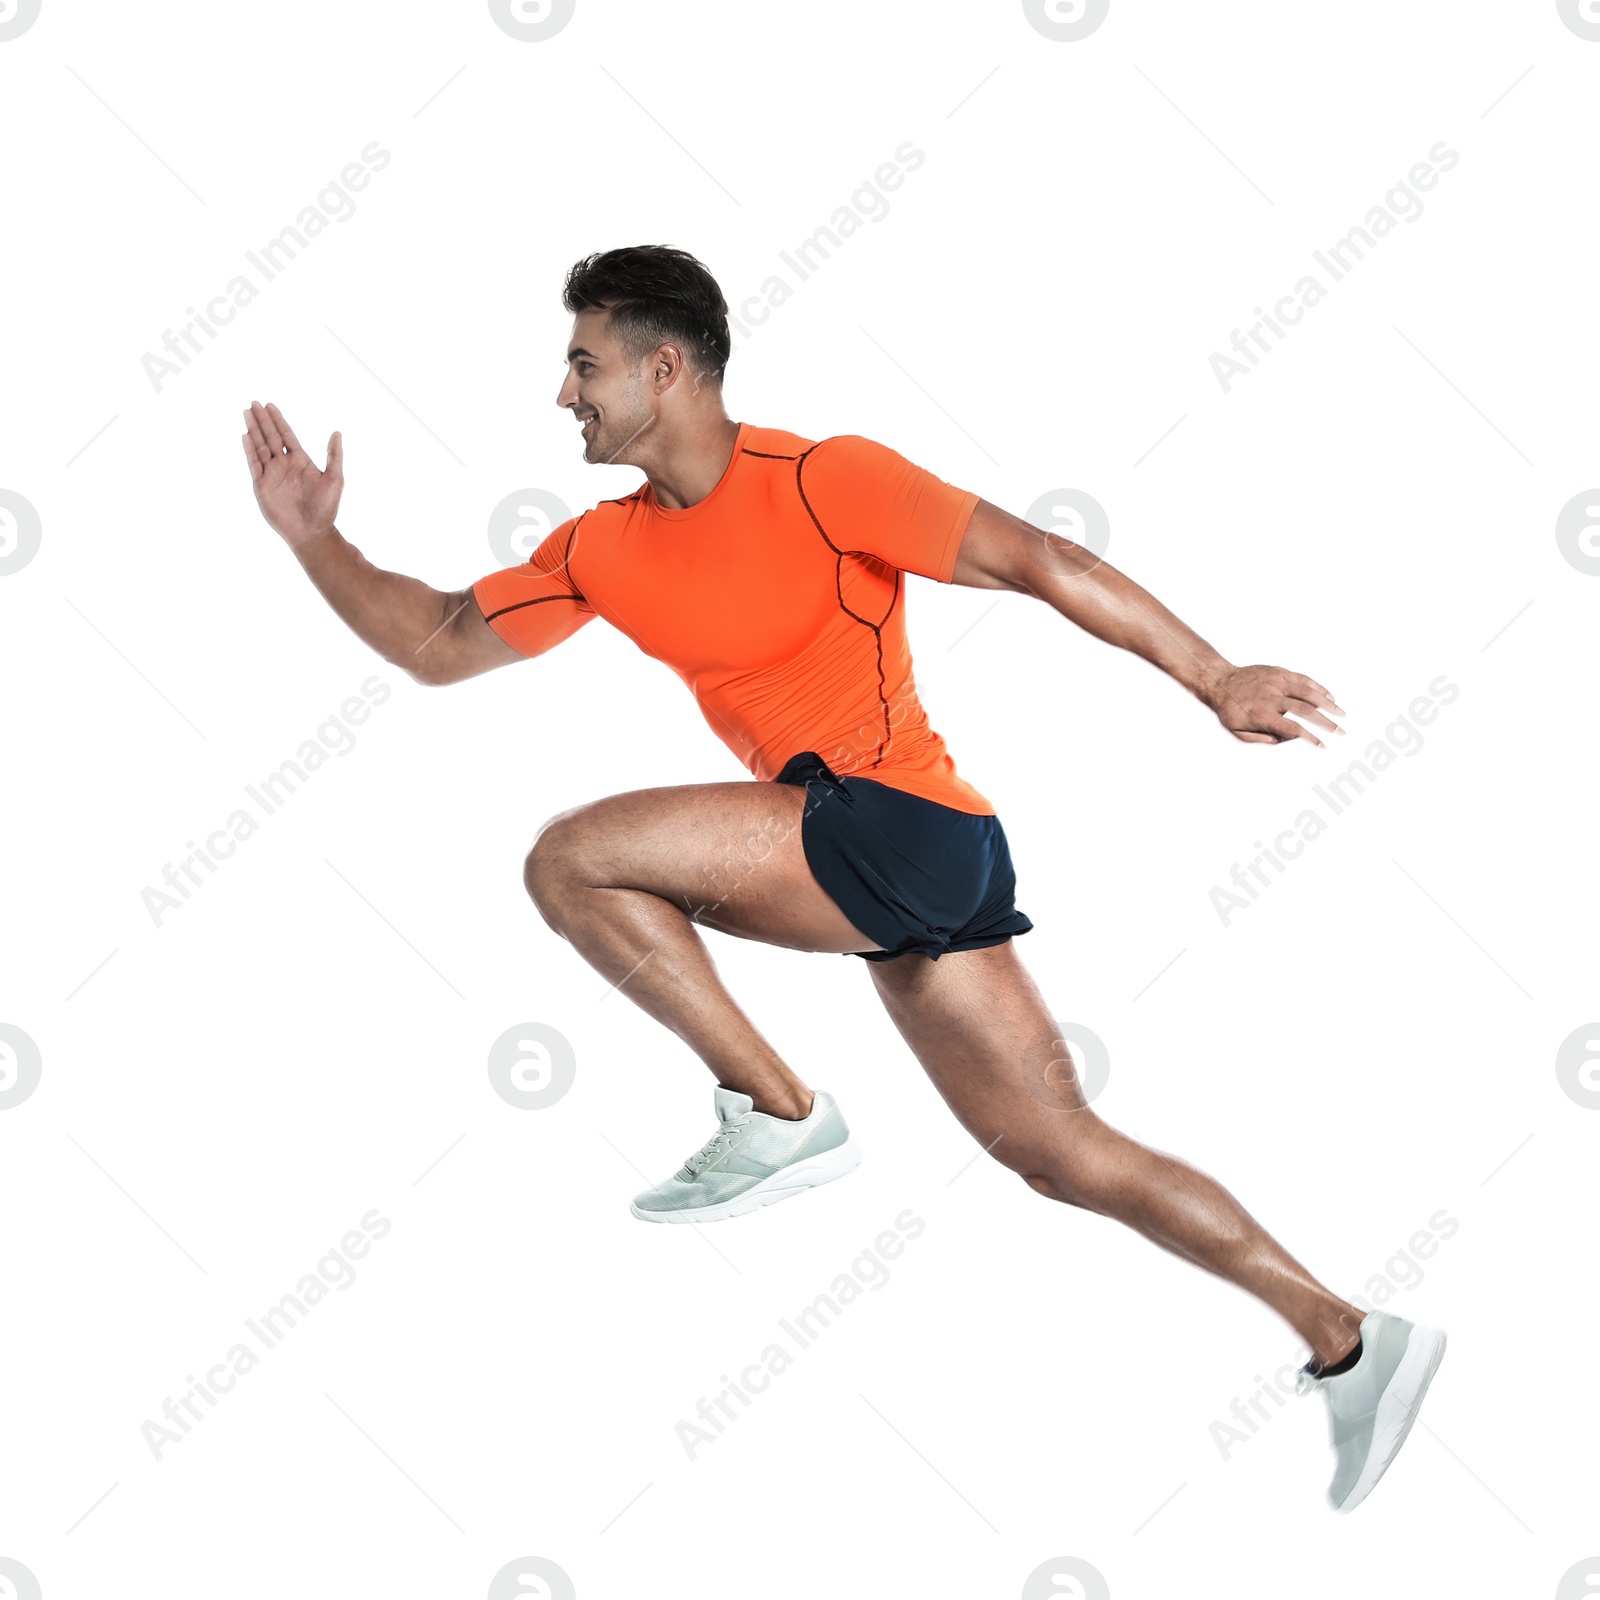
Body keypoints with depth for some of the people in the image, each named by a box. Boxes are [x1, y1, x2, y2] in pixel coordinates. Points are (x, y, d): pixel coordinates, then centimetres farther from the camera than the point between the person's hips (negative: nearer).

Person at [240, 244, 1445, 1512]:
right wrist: (314, 537, 8)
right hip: (869, 871, 8)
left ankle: (780, 1118, -4)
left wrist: (1216, 681, -15)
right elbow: (438, 643, 19)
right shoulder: (605, 550, 12)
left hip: (904, 826, -8)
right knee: (1062, 1151, 9)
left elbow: (1036, 560, -12)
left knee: (577, 858, -14)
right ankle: (1348, 1342, 17)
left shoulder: (821, 481, -10)